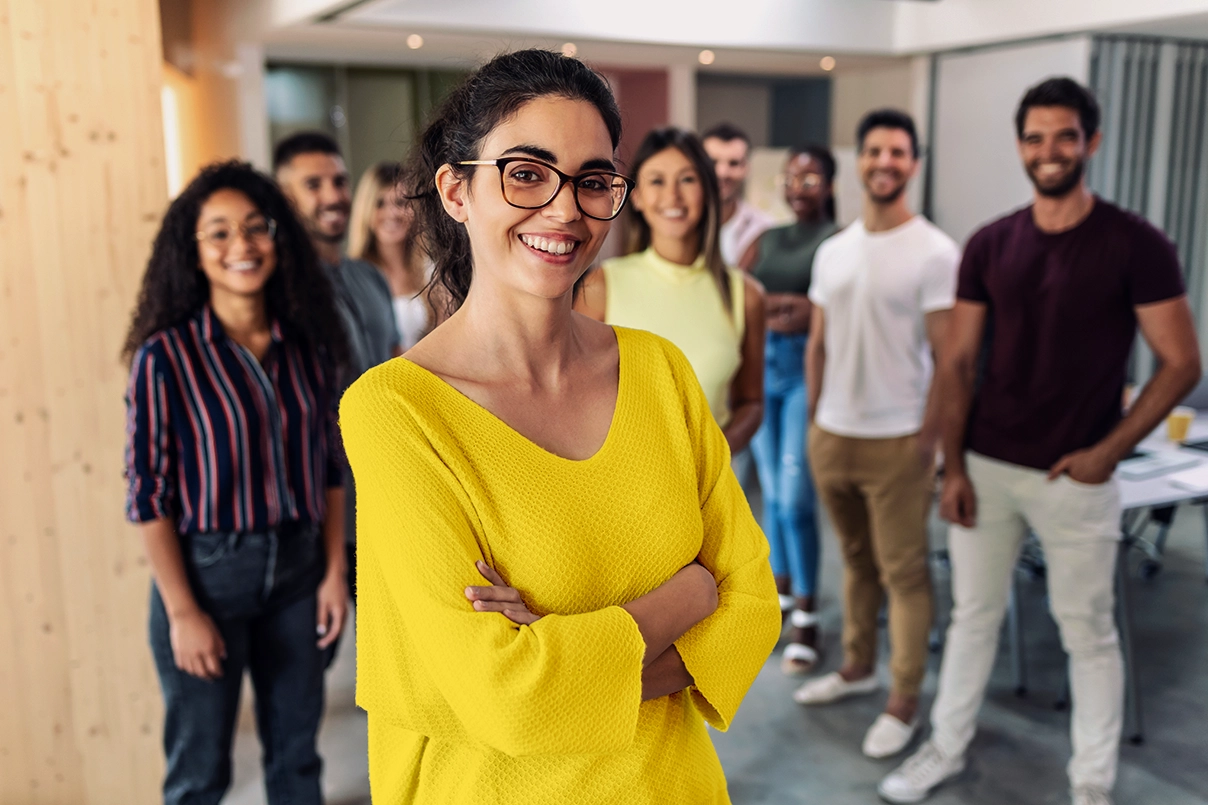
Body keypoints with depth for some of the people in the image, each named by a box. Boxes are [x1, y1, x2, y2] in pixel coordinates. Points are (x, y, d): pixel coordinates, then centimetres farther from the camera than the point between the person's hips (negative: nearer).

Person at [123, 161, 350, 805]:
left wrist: (334, 571, 3)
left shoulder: (307, 346, -1)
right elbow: (148, 493, -11)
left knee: (296, 751, 20)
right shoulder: (165, 355, -13)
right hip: (206, 572, -4)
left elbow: (330, 467, 6)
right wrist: (182, 611, -11)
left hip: (298, 566, 4)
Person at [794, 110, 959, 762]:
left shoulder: (935, 253, -9)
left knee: (903, 572, 4)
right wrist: (813, 424, 11)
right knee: (857, 560, 19)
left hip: (896, 439, -5)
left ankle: (904, 704, 15)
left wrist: (927, 438, -14)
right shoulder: (832, 251, 9)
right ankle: (858, 667, 35)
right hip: (832, 434, 6)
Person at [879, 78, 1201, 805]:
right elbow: (959, 361, 5)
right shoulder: (990, 246, 3)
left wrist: (1109, 451, -11)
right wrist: (954, 465, -1)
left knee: (1088, 631, 9)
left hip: (1075, 477, -3)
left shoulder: (1137, 245, -7)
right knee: (974, 614, 15)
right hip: (986, 467, 3)